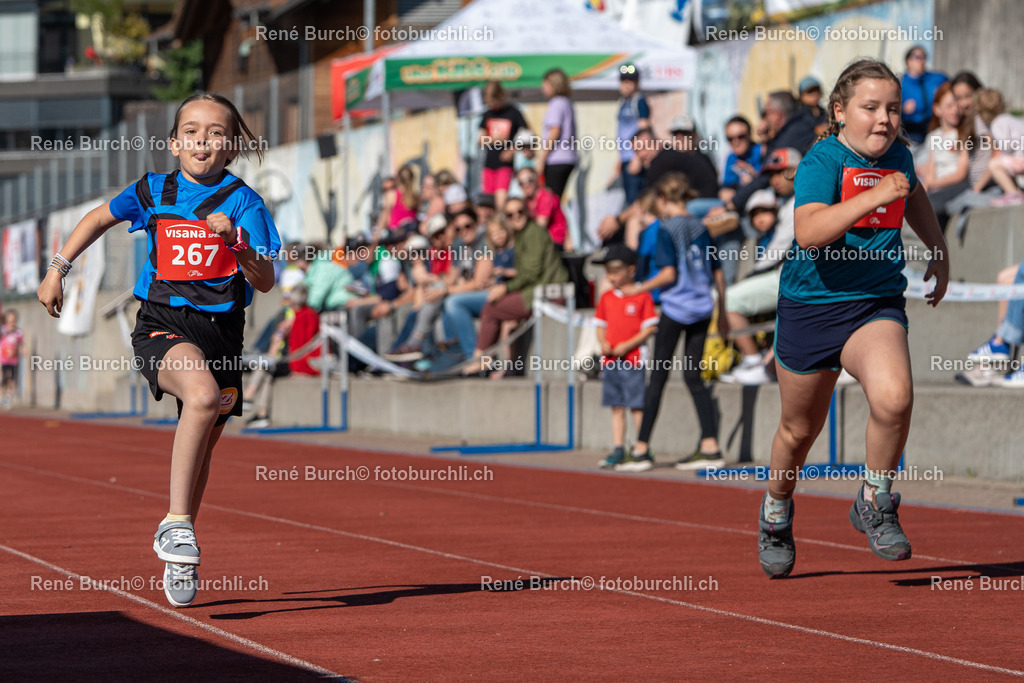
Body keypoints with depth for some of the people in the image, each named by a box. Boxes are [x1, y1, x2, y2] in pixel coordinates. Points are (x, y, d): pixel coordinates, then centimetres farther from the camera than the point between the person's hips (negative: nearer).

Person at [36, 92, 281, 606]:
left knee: (200, 449, 9)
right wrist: (58, 269, 22)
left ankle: (177, 560, 29)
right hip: (161, 325, -2)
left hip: (219, 330, 2)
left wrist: (237, 244, -25)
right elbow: (99, 218, 24)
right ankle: (177, 522, -28)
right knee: (203, 395, -33)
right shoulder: (153, 192, 4)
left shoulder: (243, 202, -1)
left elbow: (265, 282, -8)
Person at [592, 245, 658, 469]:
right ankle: (618, 450, 13)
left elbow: (650, 327, -8)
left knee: (637, 406, -5)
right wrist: (603, 344, -3)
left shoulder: (642, 296, -6)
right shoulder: (607, 297, 12)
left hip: (633, 359, -6)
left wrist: (627, 345, -15)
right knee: (616, 407, 9)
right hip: (610, 360, 6)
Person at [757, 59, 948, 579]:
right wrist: (875, 195, -40)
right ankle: (776, 512, 43)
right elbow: (809, 232, -34)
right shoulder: (821, 162, -15)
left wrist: (939, 253, 30)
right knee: (800, 428, 13)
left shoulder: (897, 155, 3)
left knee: (893, 398, -27)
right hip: (810, 306, -3)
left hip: (876, 304, 3)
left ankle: (875, 505, -5)